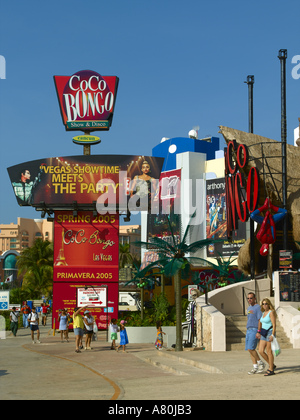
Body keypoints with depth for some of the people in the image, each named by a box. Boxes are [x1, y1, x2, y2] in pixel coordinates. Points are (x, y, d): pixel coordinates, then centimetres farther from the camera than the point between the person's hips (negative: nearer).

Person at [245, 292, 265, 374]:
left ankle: (260, 363, -1)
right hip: (248, 331, 9)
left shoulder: (258, 307, -8)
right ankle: (255, 368, 5)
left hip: (255, 330, -9)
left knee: (251, 348, -17)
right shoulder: (249, 308, 19)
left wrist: (259, 332, -21)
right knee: (250, 349, 3)